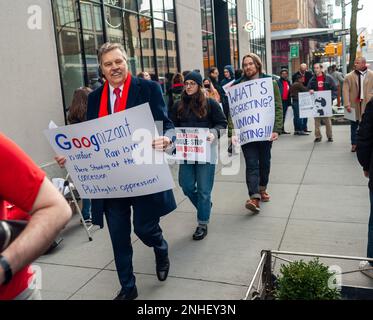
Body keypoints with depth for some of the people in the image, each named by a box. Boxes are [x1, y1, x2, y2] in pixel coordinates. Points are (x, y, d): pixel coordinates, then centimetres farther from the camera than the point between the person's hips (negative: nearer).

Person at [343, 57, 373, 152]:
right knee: (354, 125, 9)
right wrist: (347, 104, -14)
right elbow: (346, 91, -5)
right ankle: (354, 144, 20)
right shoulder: (349, 76, 0)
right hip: (354, 104, 0)